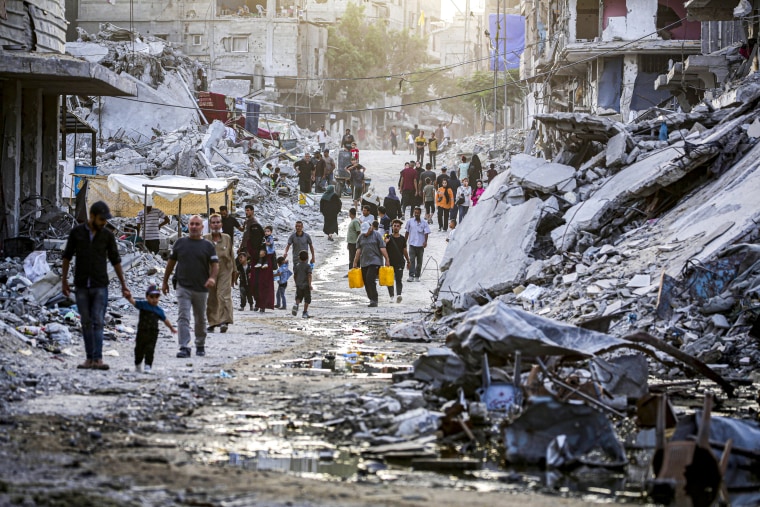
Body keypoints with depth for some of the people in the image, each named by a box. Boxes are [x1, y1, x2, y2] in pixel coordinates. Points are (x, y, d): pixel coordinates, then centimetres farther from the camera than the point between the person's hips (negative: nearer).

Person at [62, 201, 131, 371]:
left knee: (98, 322, -9)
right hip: (81, 286, 1)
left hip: (100, 286, -1)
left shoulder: (107, 235, 0)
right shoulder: (76, 232, -1)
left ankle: (97, 359, -16)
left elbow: (115, 261, 6)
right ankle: (89, 358, 8)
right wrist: (64, 281, 4)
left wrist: (123, 285, 7)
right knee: (86, 323, 4)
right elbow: (67, 256, 6)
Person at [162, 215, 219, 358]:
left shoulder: (208, 245, 3)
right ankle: (184, 348, -18)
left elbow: (215, 264, -2)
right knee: (183, 317, -13)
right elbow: (171, 262, 13)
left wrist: (212, 278, -22)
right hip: (183, 286, -1)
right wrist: (165, 282, 14)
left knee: (200, 319, 13)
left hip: (201, 289, 1)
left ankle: (200, 346, 30)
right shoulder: (180, 243, 6)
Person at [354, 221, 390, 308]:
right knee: (366, 282, 4)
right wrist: (355, 262, 8)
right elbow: (358, 250, 11)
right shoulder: (361, 237, 12)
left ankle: (374, 300, -14)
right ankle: (371, 300, 14)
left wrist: (387, 260, -7)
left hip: (375, 262, -5)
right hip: (364, 263, 6)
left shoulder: (376, 235, -1)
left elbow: (382, 248, -4)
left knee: (370, 279, -18)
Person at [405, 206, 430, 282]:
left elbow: (426, 233, -3)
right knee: (412, 260, -11)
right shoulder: (410, 222, 4)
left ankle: (417, 276, 16)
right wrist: (405, 241, 12)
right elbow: (407, 232, 12)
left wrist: (425, 242, -18)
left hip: (420, 245, 0)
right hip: (412, 244, 0)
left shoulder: (424, 223, 1)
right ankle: (411, 276, -16)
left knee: (419, 261, 7)